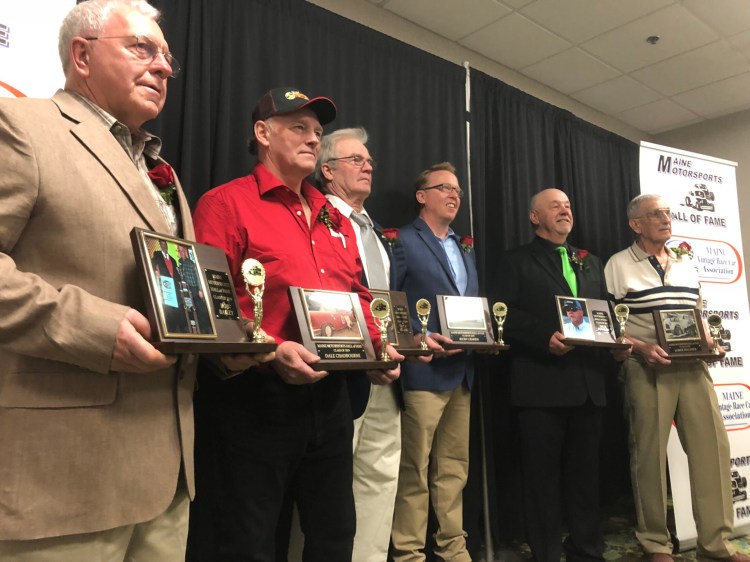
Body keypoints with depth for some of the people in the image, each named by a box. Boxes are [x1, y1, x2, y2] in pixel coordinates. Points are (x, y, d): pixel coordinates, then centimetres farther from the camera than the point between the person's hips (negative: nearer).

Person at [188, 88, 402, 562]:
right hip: (255, 396, -6)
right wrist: (270, 352, -25)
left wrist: (378, 348, 5)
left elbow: (359, 297, 21)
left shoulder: (335, 220, 16)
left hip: (331, 397, 7)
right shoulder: (227, 204, -6)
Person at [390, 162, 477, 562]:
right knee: (415, 468, 1)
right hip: (425, 369, -7)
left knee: (454, 466, 15)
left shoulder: (464, 249, 20)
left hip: (463, 371, 8)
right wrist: (417, 337, -21)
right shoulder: (402, 242, -4)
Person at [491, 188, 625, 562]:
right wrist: (544, 337, -20)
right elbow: (504, 314, -8)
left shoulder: (591, 262, 22)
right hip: (541, 383, -5)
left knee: (585, 473, 13)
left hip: (588, 383, 6)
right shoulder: (515, 261, 4)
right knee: (543, 475, 3)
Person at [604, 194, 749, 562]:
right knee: (649, 453, 2)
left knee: (713, 446, 2)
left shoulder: (686, 263, 16)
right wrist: (641, 347, -18)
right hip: (646, 369, -5)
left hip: (692, 366, 5)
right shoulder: (618, 265, -2)